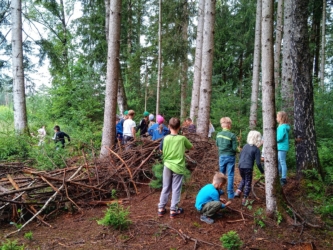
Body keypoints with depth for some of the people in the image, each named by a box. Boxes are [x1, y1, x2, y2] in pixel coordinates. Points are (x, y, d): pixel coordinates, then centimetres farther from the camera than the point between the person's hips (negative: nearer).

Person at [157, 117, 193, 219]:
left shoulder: (165, 138, -7)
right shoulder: (182, 138, -11)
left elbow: (161, 150, 7)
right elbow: (191, 147, 5)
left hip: (167, 166, 2)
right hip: (178, 167, -2)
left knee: (166, 188, 14)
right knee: (176, 189, 7)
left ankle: (161, 208, 20)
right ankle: (173, 210, 12)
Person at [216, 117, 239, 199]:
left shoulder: (218, 134, -3)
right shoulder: (232, 135, -17)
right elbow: (234, 148, -14)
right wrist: (239, 150, 6)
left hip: (221, 156, 4)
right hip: (230, 156, -4)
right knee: (230, 175, 4)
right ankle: (230, 194, 8)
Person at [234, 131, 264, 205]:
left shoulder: (245, 146, 8)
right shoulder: (256, 149, -9)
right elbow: (258, 163, -10)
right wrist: (262, 171, 3)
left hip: (240, 166, 5)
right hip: (248, 167, -5)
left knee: (243, 179, 28)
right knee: (248, 183, 8)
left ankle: (238, 191, 12)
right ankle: (244, 199, 9)